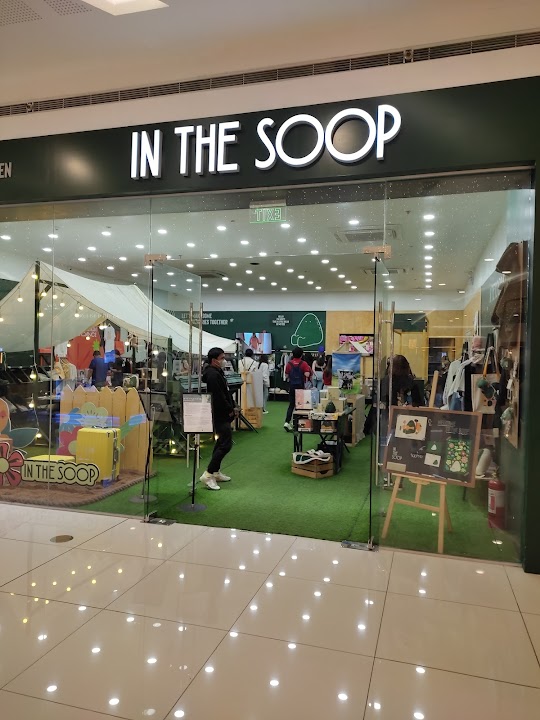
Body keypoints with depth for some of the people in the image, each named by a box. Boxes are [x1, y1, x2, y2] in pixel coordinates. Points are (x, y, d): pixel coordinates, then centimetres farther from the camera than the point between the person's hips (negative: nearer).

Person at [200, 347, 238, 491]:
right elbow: (218, 397, -24)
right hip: (220, 415, -11)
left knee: (221, 442, 17)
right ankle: (208, 474, -8)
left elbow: (227, 392, 19)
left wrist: (233, 406, 10)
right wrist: (229, 410, -13)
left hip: (223, 414, 11)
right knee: (226, 444, -11)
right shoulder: (212, 374, -20)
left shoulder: (218, 372, 15)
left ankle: (216, 472, 27)